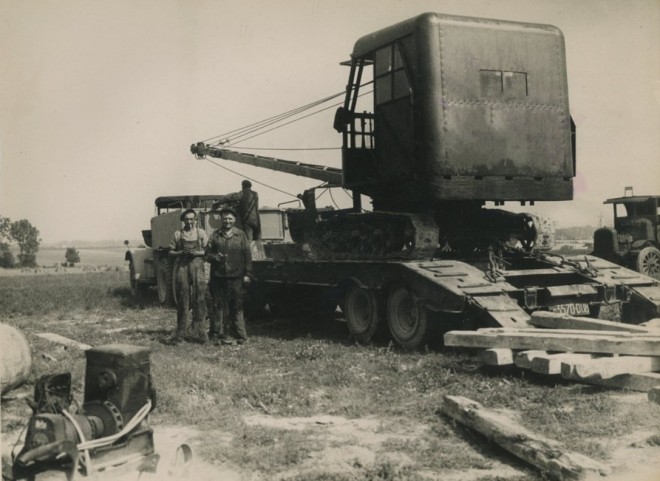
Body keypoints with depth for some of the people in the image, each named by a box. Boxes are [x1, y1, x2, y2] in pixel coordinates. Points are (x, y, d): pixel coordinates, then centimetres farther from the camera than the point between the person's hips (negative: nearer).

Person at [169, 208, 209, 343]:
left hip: (197, 266, -1)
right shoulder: (178, 234, 12)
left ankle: (200, 330, -3)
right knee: (182, 299, 2)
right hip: (181, 266, 1)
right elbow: (171, 252, 13)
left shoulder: (201, 233, 10)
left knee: (199, 298, -6)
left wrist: (197, 253, -10)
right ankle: (181, 332, 7)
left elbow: (208, 251, 8)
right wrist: (181, 252, -5)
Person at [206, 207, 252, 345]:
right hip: (218, 277, 1)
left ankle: (239, 335, 8)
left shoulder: (241, 235, 7)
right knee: (219, 306, 4)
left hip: (236, 277, -1)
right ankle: (217, 334, 10)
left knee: (237, 307, 2)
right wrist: (214, 257, -11)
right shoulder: (215, 236, 10)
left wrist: (247, 274, -1)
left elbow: (247, 256, 5)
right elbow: (208, 254, 12)